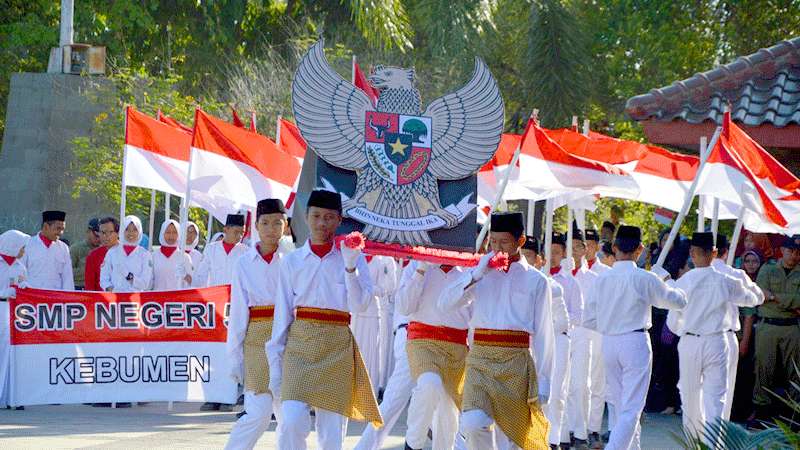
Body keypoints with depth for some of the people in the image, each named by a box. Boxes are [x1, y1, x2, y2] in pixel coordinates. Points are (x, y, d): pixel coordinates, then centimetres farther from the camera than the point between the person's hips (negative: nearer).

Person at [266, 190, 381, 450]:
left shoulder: (351, 258, 5)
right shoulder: (292, 261, 8)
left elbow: (359, 305, -5)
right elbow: (283, 314, 9)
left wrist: (350, 267, -16)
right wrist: (275, 362, 7)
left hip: (337, 346, 0)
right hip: (299, 343, 0)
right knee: (292, 422, -16)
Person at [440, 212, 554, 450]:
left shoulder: (535, 281, 6)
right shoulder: (480, 273, 12)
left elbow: (543, 333, 6)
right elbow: (445, 302, 1)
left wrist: (543, 381, 3)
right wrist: (477, 274, -8)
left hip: (516, 362, -1)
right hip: (480, 359, 1)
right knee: (472, 424, -21)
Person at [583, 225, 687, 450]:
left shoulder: (602, 278, 0)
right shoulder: (644, 279, -11)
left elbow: (589, 320, 6)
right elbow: (679, 301, 3)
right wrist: (664, 280, 22)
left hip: (609, 343, 5)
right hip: (635, 342, -5)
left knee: (619, 404, 19)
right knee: (631, 408, -5)